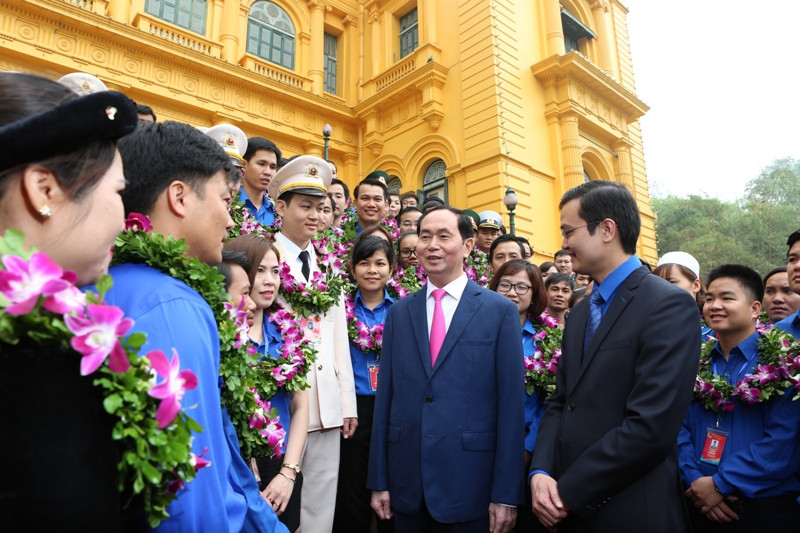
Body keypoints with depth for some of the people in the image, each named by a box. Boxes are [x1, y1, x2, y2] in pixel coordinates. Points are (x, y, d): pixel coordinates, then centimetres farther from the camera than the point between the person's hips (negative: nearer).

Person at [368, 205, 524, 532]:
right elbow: (385, 396, 4)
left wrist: (506, 494, -8)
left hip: (470, 485, -3)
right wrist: (379, 480, 4)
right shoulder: (399, 312, 5)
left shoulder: (501, 311, -5)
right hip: (406, 482, 3)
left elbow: (511, 404, -6)